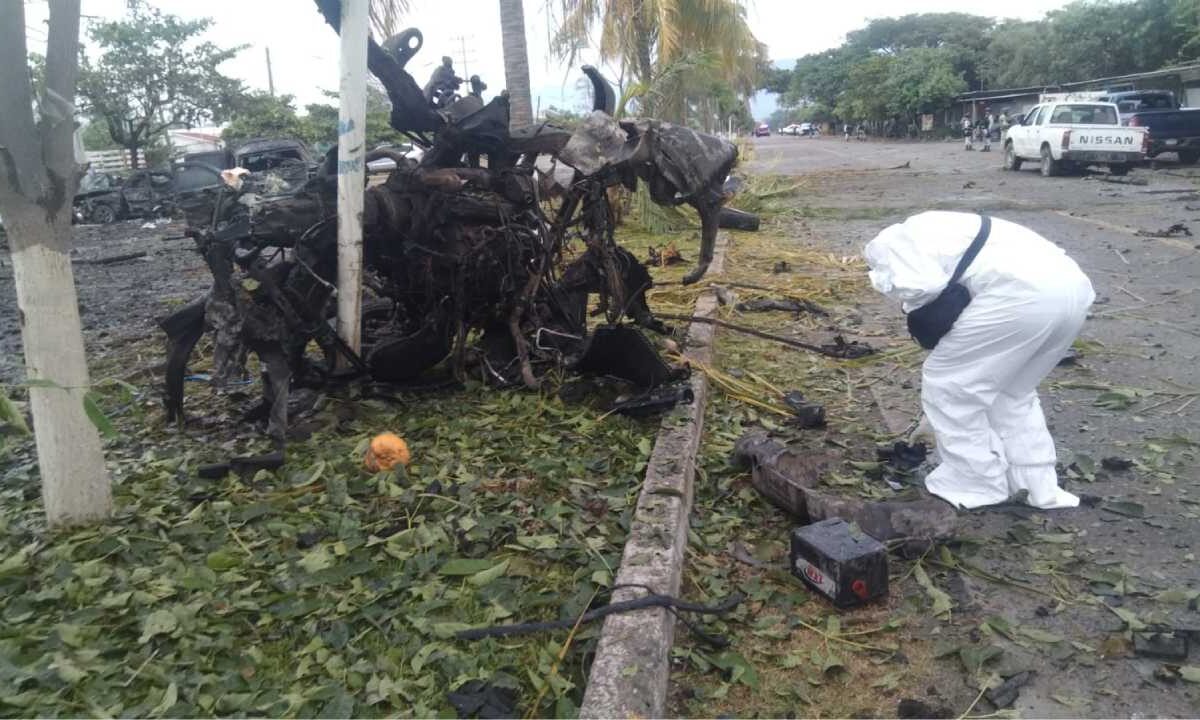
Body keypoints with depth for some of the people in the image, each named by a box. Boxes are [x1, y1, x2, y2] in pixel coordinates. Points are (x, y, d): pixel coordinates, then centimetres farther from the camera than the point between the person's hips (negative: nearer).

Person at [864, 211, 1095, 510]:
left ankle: (976, 483, 19)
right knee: (1013, 390, 28)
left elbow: (923, 286, -8)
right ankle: (1039, 486, 27)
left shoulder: (891, 242, 14)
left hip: (1023, 293, -9)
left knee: (946, 381, 9)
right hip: (1073, 287, 9)